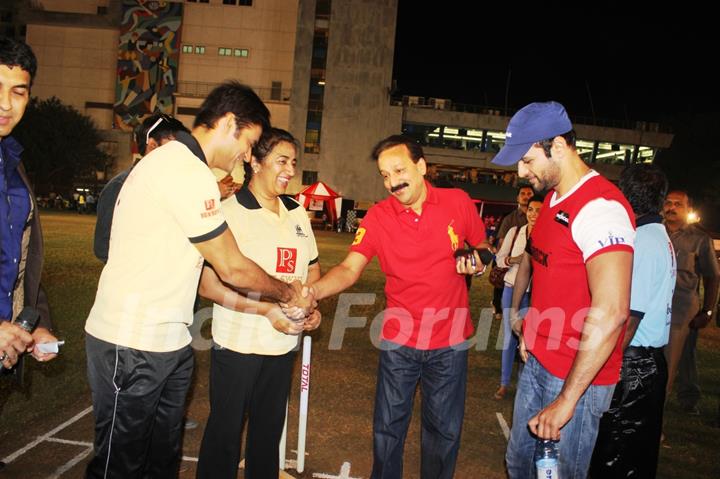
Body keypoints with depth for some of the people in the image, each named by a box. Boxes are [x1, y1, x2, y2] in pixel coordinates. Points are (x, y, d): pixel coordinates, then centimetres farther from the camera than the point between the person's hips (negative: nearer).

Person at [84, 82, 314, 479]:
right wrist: (289, 294, 1)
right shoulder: (189, 173, -20)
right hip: (133, 345, -10)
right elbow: (233, 270, -16)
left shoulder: (174, 162, 13)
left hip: (169, 342, 10)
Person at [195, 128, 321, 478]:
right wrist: (268, 309, -24)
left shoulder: (297, 214, 7)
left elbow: (311, 267, 19)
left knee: (269, 430, 19)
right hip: (237, 345, -5)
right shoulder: (229, 212, -13)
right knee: (224, 432, 10)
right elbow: (210, 285, -17)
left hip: (283, 345, 6)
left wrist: (312, 307, 1)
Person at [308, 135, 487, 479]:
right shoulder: (378, 216, -8)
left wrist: (477, 263, -15)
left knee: (445, 430, 15)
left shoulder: (458, 202, -6)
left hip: (450, 341, 1)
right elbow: (350, 268, -18)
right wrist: (312, 290, -37)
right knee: (387, 428, 11)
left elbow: (483, 248, 9)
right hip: (399, 340, 0)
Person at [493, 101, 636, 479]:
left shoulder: (600, 207, -22)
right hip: (538, 362, 9)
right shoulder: (553, 199, 9)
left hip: (578, 374, -9)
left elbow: (610, 314, -29)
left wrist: (566, 400, -26)